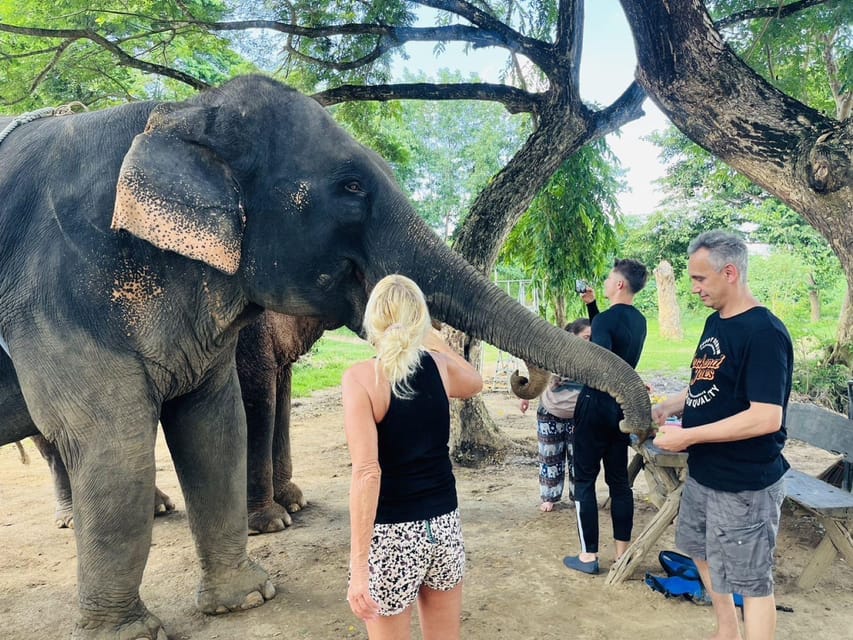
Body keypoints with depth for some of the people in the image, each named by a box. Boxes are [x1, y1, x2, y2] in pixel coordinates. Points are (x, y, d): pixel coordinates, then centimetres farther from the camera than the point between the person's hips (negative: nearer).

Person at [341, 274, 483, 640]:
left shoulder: (361, 378, -14)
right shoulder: (438, 365, -1)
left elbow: (367, 472, -21)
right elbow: (475, 383, 23)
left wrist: (358, 565, -19)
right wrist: (431, 336, 24)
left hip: (392, 534, -5)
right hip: (445, 525, 5)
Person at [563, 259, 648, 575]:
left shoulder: (607, 319, -17)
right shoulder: (638, 321, 8)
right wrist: (592, 305, 20)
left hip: (596, 406, -7)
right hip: (622, 406, 8)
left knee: (584, 480, 3)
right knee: (619, 480, 14)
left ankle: (588, 556, 8)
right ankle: (622, 551, 21)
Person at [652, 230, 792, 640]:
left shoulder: (764, 333, -22)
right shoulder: (715, 323, 6)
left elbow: (766, 417, -28)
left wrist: (688, 436, -23)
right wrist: (669, 407, 0)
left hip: (745, 483, -10)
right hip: (703, 472, 10)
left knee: (749, 580, 4)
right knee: (702, 552, 24)